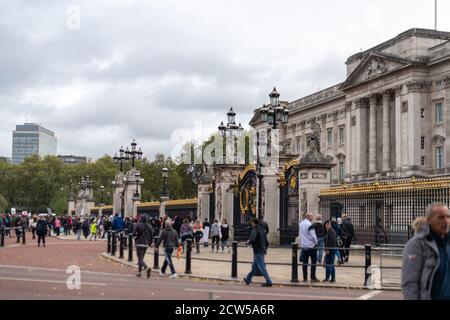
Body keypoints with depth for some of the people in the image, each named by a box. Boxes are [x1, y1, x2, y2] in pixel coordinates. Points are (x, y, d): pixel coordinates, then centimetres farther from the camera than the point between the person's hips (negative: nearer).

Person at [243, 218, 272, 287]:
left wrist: (248, 242, -9)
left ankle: (269, 282, -9)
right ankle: (248, 279, 30)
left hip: (257, 251, -9)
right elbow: (267, 242, 16)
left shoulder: (255, 230, -14)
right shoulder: (262, 230, 12)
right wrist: (265, 249, 26)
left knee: (261, 267, -7)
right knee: (254, 266, 18)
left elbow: (252, 239, -30)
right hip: (262, 251, 9)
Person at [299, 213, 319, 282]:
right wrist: (316, 242, -3)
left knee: (305, 262, 9)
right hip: (311, 245, -7)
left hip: (304, 246, 7)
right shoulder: (309, 225, -17)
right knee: (313, 262, 1)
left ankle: (305, 278, 10)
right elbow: (313, 235, -17)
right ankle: (313, 278, -1)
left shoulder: (301, 224, 8)